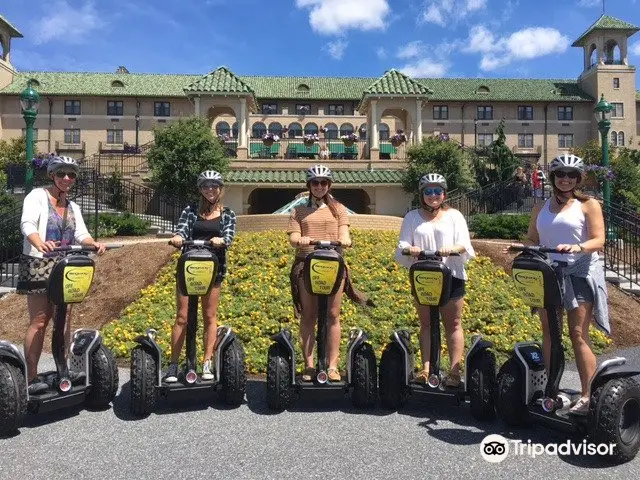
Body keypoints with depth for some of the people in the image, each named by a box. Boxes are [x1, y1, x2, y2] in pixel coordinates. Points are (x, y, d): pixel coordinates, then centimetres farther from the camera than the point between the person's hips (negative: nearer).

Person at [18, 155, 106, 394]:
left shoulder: (72, 207, 14)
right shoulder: (37, 196, -4)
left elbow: (81, 234, 2)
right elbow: (27, 224, -20)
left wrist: (94, 243, -21)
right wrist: (40, 244, -41)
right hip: (38, 265, -5)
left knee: (64, 318, 7)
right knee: (39, 321, -5)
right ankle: (31, 377, 2)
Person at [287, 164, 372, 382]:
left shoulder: (338, 209, 18)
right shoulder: (299, 211, 17)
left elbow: (344, 234, 5)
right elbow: (293, 237, 5)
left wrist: (344, 240, -18)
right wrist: (300, 240, -19)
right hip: (306, 263, 0)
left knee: (332, 315, -3)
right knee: (308, 315, 0)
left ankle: (332, 366, 2)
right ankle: (309, 365, 7)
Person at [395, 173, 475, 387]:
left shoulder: (454, 215, 8)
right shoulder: (412, 217, 11)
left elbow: (465, 245, -2)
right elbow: (402, 246, 3)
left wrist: (453, 249, -25)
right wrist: (409, 249, -21)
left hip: (451, 275, -1)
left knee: (453, 323, 2)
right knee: (426, 323, 6)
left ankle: (455, 371, 5)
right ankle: (426, 368, 10)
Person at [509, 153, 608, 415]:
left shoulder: (589, 205, 3)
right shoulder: (540, 209, 14)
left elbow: (598, 240, -6)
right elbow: (531, 239, 13)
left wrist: (578, 248, -26)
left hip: (580, 274, -4)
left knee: (578, 334, -8)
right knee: (549, 334, 6)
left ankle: (588, 396, -1)